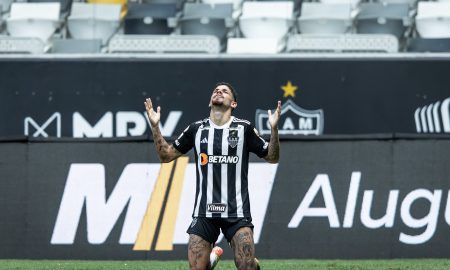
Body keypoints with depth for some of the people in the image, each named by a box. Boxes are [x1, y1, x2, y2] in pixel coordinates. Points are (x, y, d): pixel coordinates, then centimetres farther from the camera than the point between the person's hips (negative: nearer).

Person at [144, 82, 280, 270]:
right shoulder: (197, 129, 9)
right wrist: (155, 126, 5)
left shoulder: (244, 128, 3)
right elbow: (166, 155, 17)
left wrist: (274, 128, -8)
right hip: (203, 211, 2)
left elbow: (272, 157, 7)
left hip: (236, 212, -2)